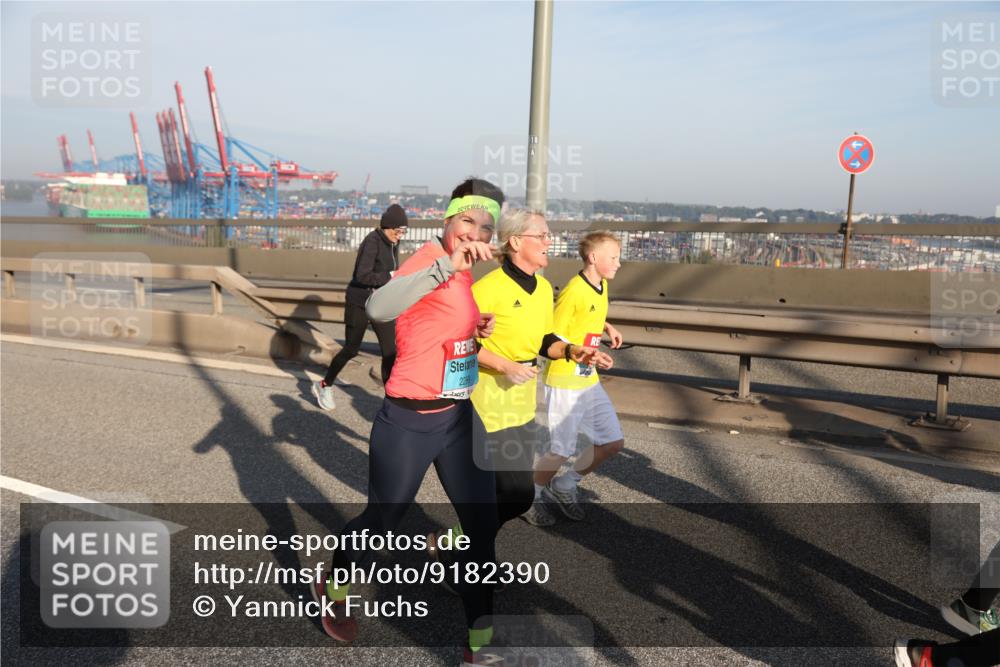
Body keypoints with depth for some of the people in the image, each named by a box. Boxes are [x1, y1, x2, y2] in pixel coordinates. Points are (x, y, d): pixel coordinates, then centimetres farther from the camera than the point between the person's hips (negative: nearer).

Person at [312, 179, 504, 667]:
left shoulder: (465, 274, 7)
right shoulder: (430, 258, -18)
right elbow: (378, 308, -39)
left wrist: (477, 331, 5)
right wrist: (447, 266, -46)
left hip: (459, 418, 7)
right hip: (409, 424, -7)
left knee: (482, 526, 7)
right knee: (381, 520, 13)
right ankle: (333, 588, 45)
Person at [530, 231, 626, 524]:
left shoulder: (602, 287, 7)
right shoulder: (573, 291, -19)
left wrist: (607, 327, 9)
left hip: (589, 381, 9)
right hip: (564, 382, -8)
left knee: (613, 442, 9)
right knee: (561, 451, 0)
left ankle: (563, 487, 26)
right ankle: (532, 496, 27)